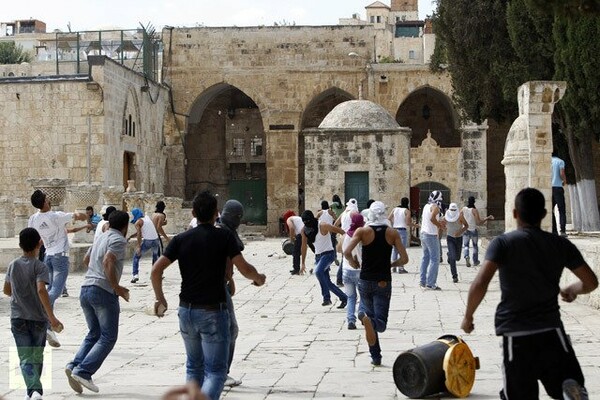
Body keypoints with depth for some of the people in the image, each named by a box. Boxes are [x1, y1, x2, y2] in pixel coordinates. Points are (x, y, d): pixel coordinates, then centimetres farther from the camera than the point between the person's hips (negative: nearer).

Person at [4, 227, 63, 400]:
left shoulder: (13, 265, 5)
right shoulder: (39, 266, -10)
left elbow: (6, 290, 16)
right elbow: (41, 290, -24)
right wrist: (52, 318, -26)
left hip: (18, 319, 2)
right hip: (38, 318, -2)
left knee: (26, 359, -4)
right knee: (37, 358, 14)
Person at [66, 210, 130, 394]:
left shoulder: (101, 238, 21)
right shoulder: (119, 240, -6)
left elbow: (87, 259, 32)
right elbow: (108, 262, -20)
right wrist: (117, 287, -14)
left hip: (85, 289, 8)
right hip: (103, 291, -8)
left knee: (94, 334, 16)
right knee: (108, 337, -2)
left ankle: (75, 365, -4)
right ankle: (83, 371, -13)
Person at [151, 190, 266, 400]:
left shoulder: (181, 239, 2)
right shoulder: (224, 237, -7)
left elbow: (156, 269, -4)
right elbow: (244, 268, -10)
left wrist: (160, 299, 9)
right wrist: (258, 278, 11)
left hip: (186, 311, 4)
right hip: (213, 312, -4)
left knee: (194, 367, 22)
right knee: (215, 371, -2)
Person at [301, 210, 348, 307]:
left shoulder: (322, 226, -16)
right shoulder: (304, 230, 4)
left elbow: (340, 231, -14)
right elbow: (304, 246, 12)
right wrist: (303, 263, 14)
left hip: (328, 253, -7)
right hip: (318, 256, 7)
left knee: (318, 271, -31)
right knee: (327, 282, 4)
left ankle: (326, 297, -26)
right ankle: (343, 298, 20)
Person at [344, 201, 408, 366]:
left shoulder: (363, 231, -5)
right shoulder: (392, 233, -1)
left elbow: (346, 252, -16)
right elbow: (404, 259, -5)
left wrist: (353, 263, 4)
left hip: (365, 281, 0)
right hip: (384, 282, 0)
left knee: (368, 310, 19)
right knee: (380, 324, 1)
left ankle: (375, 356, 10)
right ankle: (368, 319, -36)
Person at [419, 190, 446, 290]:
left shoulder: (426, 206, 11)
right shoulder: (435, 207, -14)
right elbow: (432, 218, -31)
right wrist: (440, 225, -16)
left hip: (423, 233, 9)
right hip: (431, 235, -9)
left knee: (425, 257, 16)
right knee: (435, 259, -5)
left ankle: (423, 281, 18)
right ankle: (431, 283, -8)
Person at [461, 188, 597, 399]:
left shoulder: (502, 243, -4)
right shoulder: (561, 244, 6)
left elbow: (480, 284, -16)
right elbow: (591, 282, 11)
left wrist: (468, 317, 0)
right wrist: (571, 290, 33)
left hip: (516, 335, -2)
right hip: (552, 330, 2)